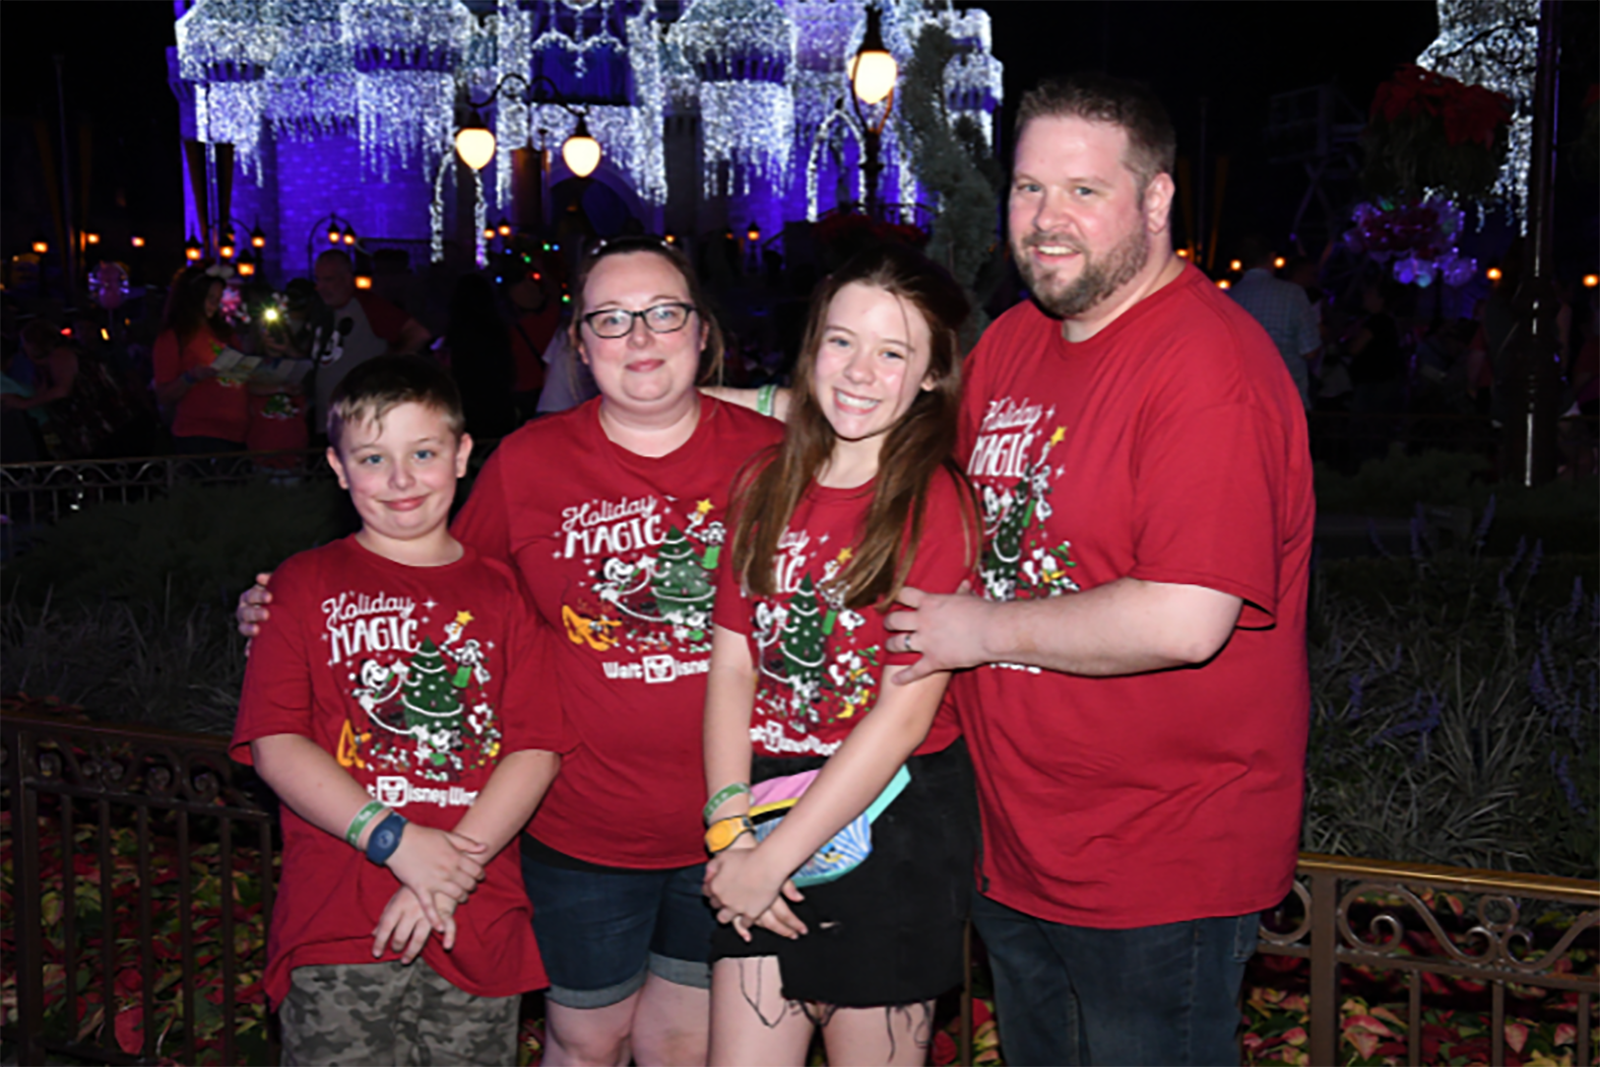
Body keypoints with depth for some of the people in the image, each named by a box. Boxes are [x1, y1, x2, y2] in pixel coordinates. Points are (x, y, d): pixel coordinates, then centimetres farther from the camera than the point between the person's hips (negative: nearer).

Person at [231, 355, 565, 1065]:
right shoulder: (304, 585, 7)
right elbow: (274, 743, -2)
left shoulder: (502, 591, 8)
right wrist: (395, 840, -13)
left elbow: (537, 747, 1)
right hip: (335, 928, -1)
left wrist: (456, 866, -11)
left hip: (479, 925, 1)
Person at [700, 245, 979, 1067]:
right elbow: (732, 665, 3)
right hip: (768, 795, 4)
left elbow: (904, 715, -14)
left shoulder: (936, 504, -11)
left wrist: (775, 858, -12)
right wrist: (728, 830, -7)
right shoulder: (765, 486, 5)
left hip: (895, 822, -4)